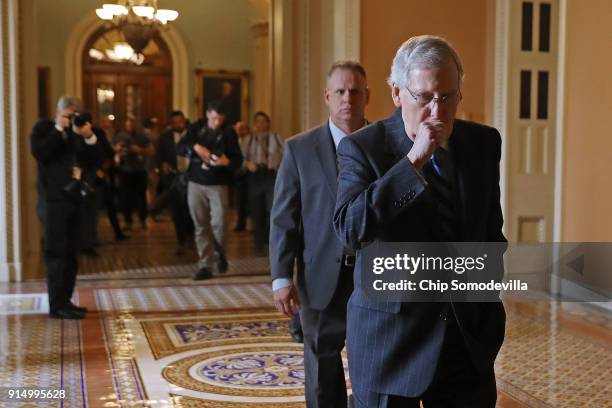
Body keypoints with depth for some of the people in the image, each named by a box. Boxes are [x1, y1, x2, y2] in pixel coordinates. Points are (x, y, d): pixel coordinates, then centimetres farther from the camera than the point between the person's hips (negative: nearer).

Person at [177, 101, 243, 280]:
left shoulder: (228, 133, 1)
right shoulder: (196, 128, 5)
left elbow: (238, 159, -4)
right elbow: (179, 148, -3)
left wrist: (226, 161, -25)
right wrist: (196, 147, -22)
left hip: (218, 185, -2)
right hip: (196, 183, 2)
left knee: (218, 223, -11)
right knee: (201, 226, 3)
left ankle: (219, 254, 17)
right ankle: (205, 266, 9)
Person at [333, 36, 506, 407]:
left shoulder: (484, 142, 4)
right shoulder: (362, 147, -10)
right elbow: (349, 229, -24)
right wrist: (413, 162, -26)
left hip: (470, 339, 4)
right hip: (390, 342, -3)